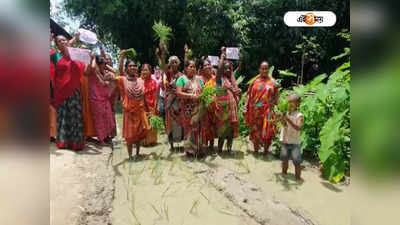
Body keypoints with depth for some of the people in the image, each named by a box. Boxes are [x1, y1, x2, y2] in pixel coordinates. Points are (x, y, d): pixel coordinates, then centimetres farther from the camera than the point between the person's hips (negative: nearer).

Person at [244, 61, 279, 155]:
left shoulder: (272, 82, 3)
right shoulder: (255, 81, 4)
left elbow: (275, 97, 7)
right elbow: (248, 94, 3)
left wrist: (272, 104, -5)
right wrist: (245, 106, -5)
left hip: (267, 111, -1)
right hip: (255, 111, 1)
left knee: (267, 130, -4)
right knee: (255, 130, 11)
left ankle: (266, 149, 13)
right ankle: (256, 148, 27)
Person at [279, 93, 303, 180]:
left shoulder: (299, 115, -13)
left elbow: (298, 127, -27)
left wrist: (288, 120, -35)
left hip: (294, 143, -5)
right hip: (284, 141, 5)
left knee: (296, 162, 5)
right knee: (284, 160, 22)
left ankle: (297, 177, 19)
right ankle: (284, 173, 40)